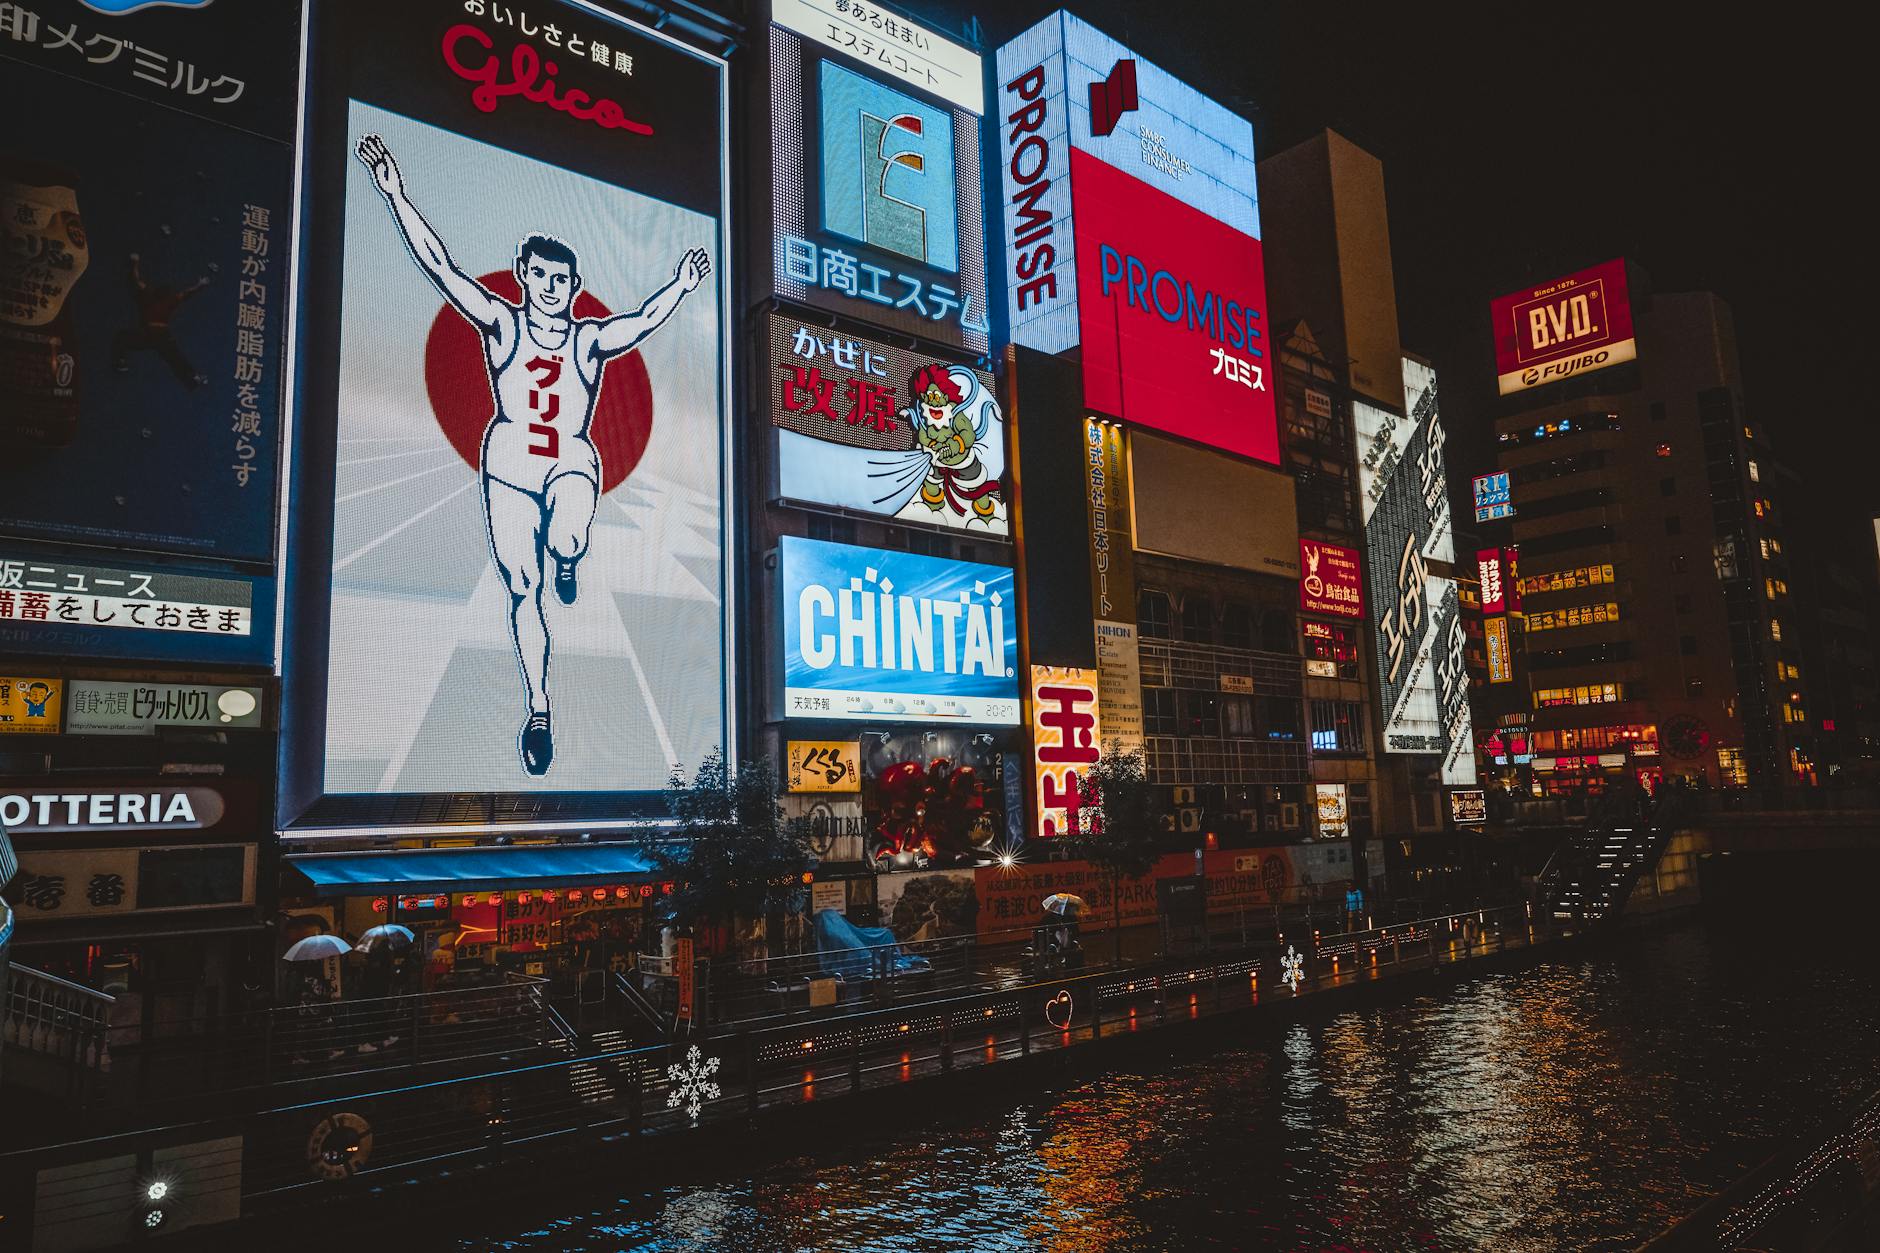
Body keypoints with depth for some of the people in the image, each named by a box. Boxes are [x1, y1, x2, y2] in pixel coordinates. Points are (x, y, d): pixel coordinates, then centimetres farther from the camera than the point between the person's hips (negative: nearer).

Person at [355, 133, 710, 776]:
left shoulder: (590, 339, 5)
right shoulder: (500, 324, 5)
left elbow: (641, 321, -10)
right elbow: (439, 265, -1)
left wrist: (679, 287, -25)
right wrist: (396, 195, -7)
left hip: (572, 463, -1)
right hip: (509, 463, 1)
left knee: (566, 543, -33)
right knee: (521, 589, -1)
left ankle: (565, 562, 8)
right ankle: (538, 711, 10)